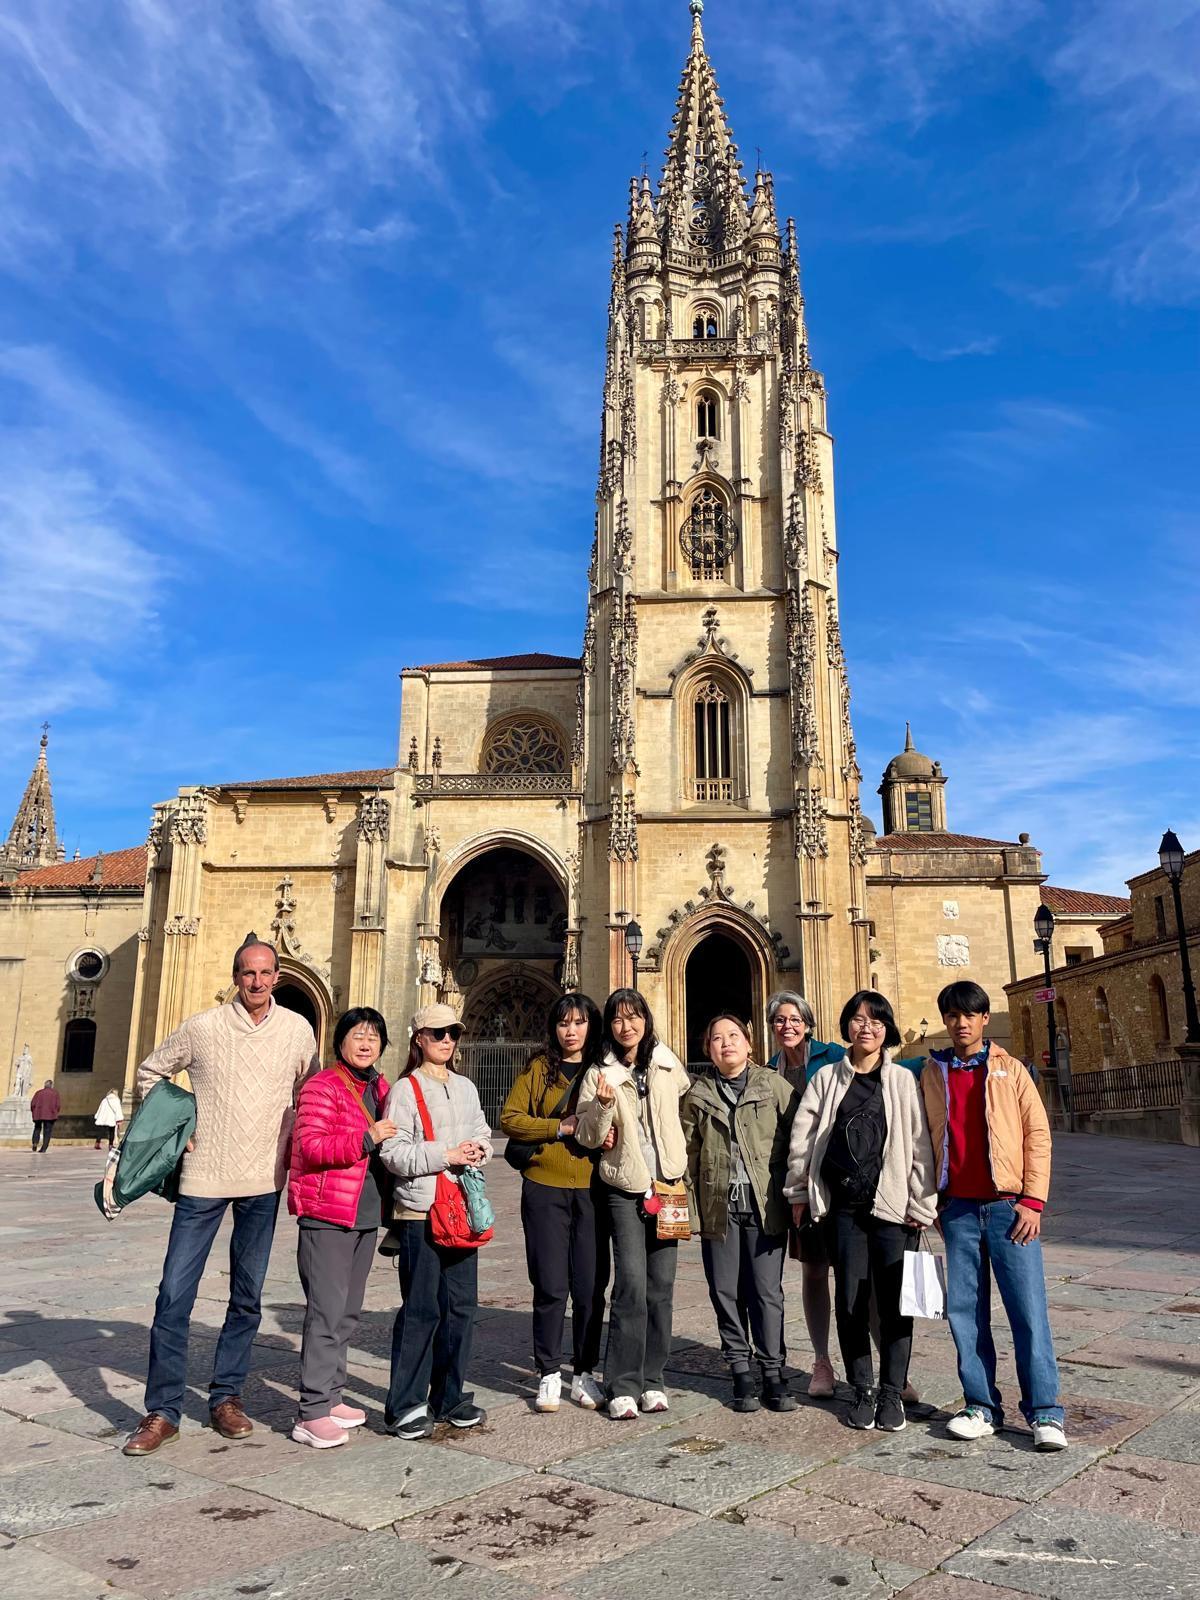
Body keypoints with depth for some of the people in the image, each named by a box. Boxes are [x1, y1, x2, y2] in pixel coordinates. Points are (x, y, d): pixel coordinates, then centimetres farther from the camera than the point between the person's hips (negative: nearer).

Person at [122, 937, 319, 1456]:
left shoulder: (296, 1030, 0)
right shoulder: (202, 1028, -5)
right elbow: (151, 1072, 9)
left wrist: (293, 1141, 6)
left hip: (264, 1181, 2)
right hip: (204, 1176, -1)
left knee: (247, 1296, 10)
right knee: (175, 1294, -1)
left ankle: (226, 1397, 26)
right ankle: (162, 1410, 13)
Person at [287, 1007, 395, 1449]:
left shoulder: (380, 1089, 13)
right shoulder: (323, 1087, -10)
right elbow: (310, 1146, -21)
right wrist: (367, 1138, -23)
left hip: (365, 1215, 8)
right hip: (327, 1216, -8)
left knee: (347, 1312, 15)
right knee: (326, 1312, -7)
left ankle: (330, 1398, 27)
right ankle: (311, 1414, 0)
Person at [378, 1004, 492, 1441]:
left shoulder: (466, 1088, 14)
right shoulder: (405, 1089, -6)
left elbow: (483, 1134, 17)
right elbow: (393, 1152, -14)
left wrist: (478, 1150, -5)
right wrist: (446, 1155, -18)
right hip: (420, 1211, -6)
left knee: (461, 1305, 11)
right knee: (421, 1309, -2)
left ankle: (450, 1396, 24)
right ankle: (405, 1406, 11)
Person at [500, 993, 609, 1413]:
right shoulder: (538, 1069, 4)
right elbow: (509, 1118, -3)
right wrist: (560, 1128, -12)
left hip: (592, 1189, 1)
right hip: (545, 1189, -1)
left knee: (590, 1287, 5)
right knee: (550, 1286, 3)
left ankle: (585, 1373, 21)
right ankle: (549, 1374, 18)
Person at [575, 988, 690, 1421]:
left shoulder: (668, 1064, 4)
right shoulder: (599, 1075, -3)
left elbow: (688, 1104, 21)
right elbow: (588, 1138, -5)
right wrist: (603, 1105, -22)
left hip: (667, 1184, 3)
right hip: (625, 1188, -3)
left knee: (662, 1283, 6)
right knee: (631, 1282, -9)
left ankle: (652, 1379, 18)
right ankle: (623, 1386, 2)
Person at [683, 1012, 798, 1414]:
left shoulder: (775, 1086, 1)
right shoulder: (697, 1096, 7)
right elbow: (688, 1155, 8)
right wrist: (690, 1210, 3)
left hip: (765, 1206, -2)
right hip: (719, 1207, 2)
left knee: (767, 1292, 2)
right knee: (726, 1293, 8)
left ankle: (773, 1373, 16)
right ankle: (741, 1373, 21)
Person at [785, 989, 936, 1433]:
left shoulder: (902, 1080, 3)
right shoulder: (826, 1079, 5)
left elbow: (920, 1145, 1)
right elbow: (802, 1138, 7)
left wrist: (920, 1205, -2)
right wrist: (799, 1193, 7)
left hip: (891, 1204, -1)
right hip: (844, 1205, 1)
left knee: (893, 1300, 2)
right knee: (850, 1298, 5)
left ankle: (892, 1392, 17)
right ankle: (862, 1389, 20)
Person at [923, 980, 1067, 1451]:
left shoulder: (1009, 1069, 4)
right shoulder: (932, 1074, 9)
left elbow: (1037, 1133, 1)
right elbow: (926, 1141, 11)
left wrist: (1032, 1200, -6)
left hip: (1008, 1204, -2)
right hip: (958, 1209, 2)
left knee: (1028, 1310, -2)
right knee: (964, 1311, 5)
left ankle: (1045, 1413, 7)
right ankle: (982, 1407, 16)